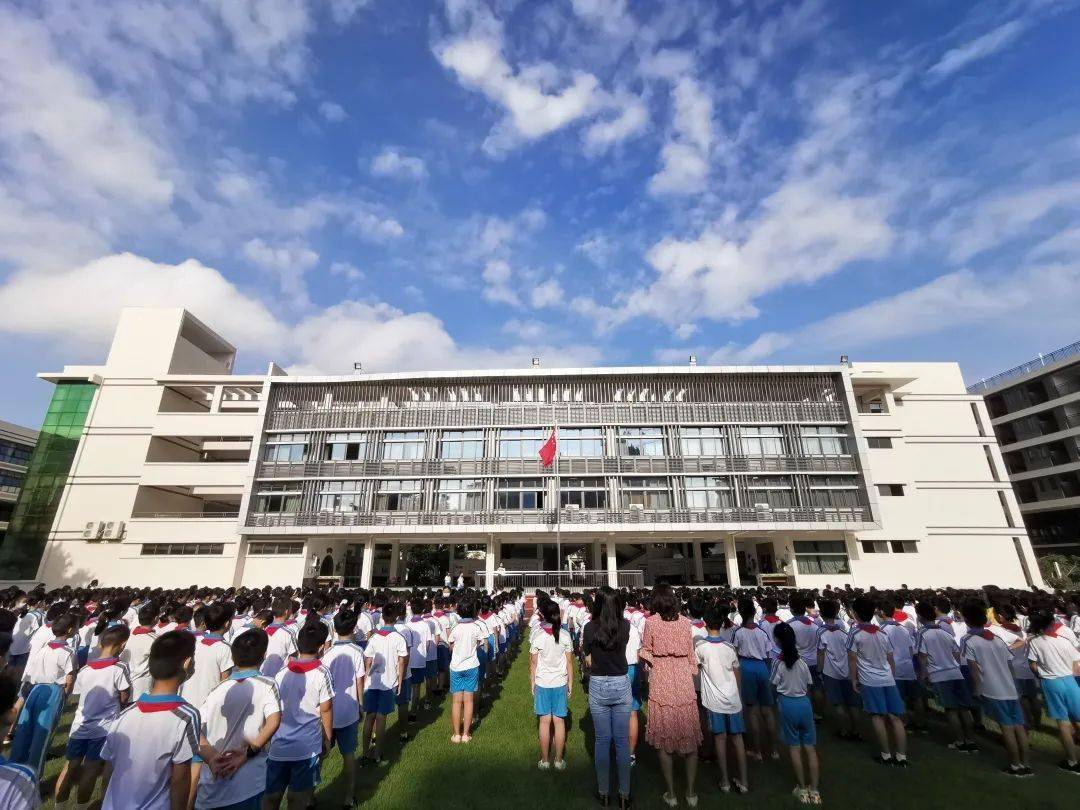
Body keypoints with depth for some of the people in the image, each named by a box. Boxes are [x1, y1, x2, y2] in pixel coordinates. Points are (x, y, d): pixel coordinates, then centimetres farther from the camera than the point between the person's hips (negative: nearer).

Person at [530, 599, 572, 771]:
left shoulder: (537, 636, -11)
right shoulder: (565, 635, -7)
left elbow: (533, 663, -5)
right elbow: (569, 662, -1)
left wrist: (532, 683, 7)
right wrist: (570, 683, 10)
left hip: (542, 683, -1)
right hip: (560, 683, 1)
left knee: (545, 721, 9)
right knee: (559, 721, 11)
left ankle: (545, 761, 19)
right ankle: (559, 760, 19)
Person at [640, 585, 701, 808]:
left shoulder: (651, 622, -10)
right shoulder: (685, 622, -3)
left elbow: (646, 653, -4)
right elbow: (691, 653, 4)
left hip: (661, 682, -2)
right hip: (684, 679, 3)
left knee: (664, 740, 12)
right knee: (690, 738, 16)